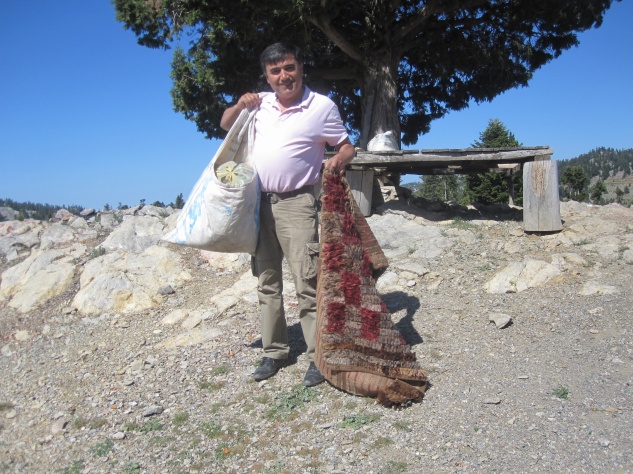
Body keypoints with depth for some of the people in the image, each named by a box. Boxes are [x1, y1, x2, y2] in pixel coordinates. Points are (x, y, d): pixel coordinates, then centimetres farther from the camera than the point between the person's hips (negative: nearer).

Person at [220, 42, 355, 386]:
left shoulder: (322, 106, -2)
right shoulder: (261, 104, 10)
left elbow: (347, 146, 3)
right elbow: (225, 125, 24)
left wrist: (339, 159, -20)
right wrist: (240, 106, 3)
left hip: (296, 203, -5)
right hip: (259, 203, 6)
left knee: (307, 283, -8)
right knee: (266, 282, 11)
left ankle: (318, 356, 2)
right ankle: (274, 352, 22)